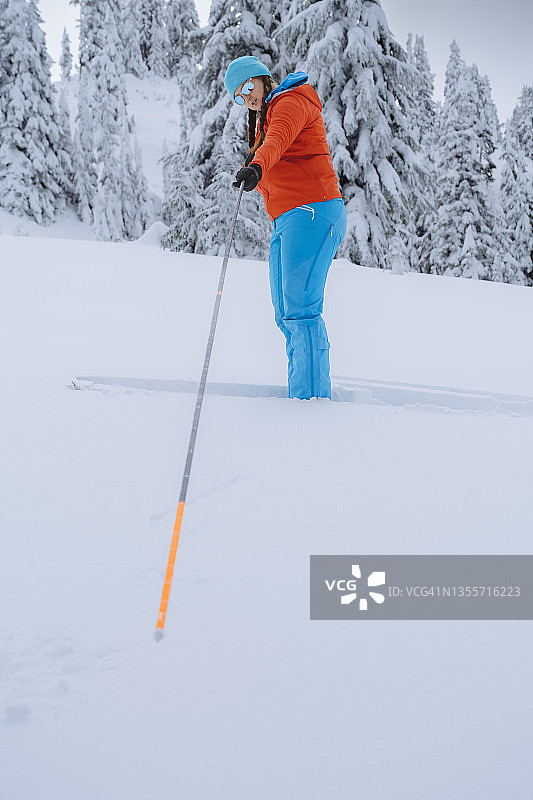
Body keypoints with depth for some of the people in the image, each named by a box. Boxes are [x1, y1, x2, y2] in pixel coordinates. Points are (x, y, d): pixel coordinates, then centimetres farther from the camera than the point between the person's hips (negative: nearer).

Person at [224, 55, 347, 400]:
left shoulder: (291, 101, 1)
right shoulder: (265, 119, 29)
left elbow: (278, 139, -24)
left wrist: (257, 167, -43)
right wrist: (254, 172, 2)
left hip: (312, 212, -10)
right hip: (284, 222, 10)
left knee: (300, 308, -17)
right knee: (285, 315, 5)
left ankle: (312, 396, -17)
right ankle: (301, 393, 9)